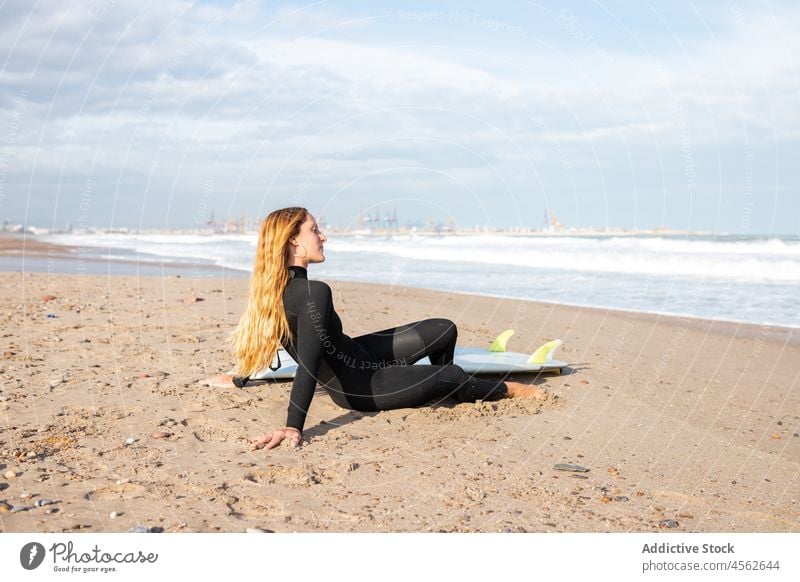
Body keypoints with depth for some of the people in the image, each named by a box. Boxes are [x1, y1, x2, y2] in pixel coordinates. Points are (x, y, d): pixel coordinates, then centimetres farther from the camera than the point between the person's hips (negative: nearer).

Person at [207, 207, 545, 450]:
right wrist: (293, 428, -43)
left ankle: (445, 393, 40)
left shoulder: (275, 288, -7)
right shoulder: (314, 293, -34)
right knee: (452, 375, 9)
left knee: (445, 329, 13)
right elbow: (308, 365, -40)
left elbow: (259, 335, 8)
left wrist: (239, 380, 24)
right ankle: (506, 390, 39)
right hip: (360, 387, -9)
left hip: (353, 356, 9)